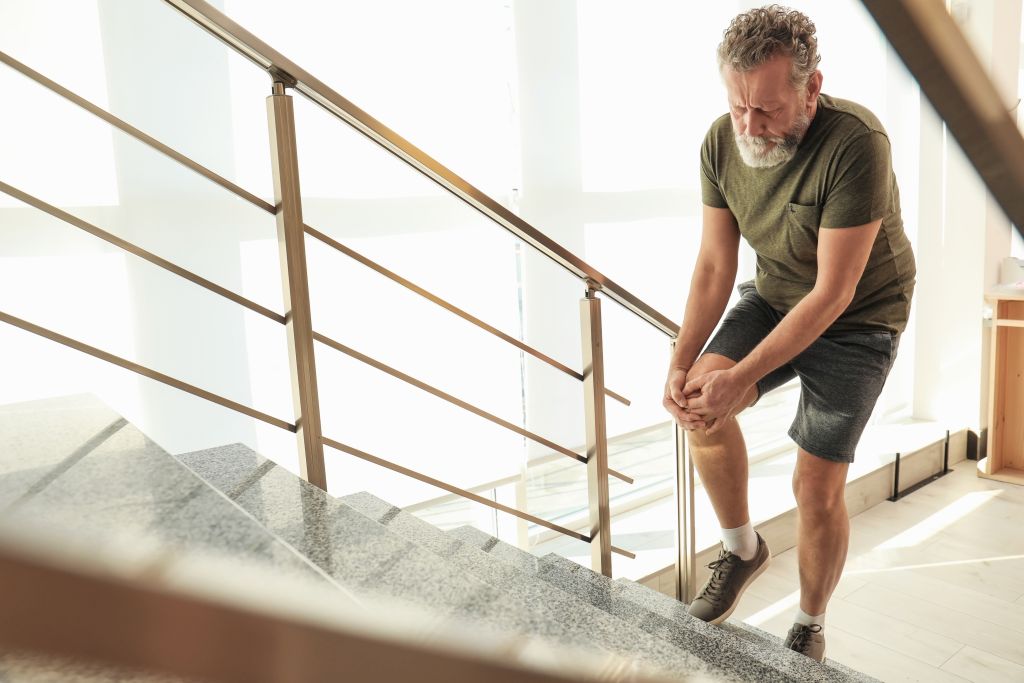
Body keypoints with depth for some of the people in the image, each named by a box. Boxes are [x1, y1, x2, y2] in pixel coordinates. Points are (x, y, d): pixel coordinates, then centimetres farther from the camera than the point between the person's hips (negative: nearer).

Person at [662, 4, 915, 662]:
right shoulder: (723, 141, -13)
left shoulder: (855, 144, -30)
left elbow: (834, 292, -28)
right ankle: (742, 549, 7)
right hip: (774, 296, 5)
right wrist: (682, 363, -19)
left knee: (818, 486, -3)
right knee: (700, 397, -21)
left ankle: (810, 626, 26)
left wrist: (740, 378, -31)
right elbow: (715, 265, -8)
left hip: (857, 318, -4)